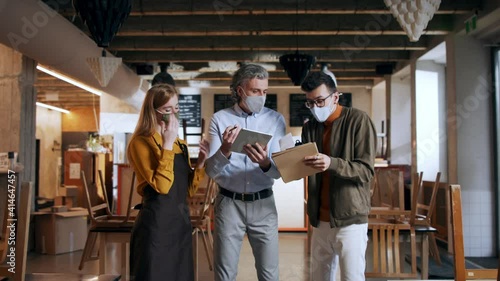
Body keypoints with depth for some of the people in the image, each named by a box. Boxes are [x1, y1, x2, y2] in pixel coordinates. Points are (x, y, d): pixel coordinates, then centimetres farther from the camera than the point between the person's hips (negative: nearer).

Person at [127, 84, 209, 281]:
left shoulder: (180, 144, 13)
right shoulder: (141, 142, -9)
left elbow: (188, 189, 12)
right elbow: (162, 186, -21)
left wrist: (201, 163, -2)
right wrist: (167, 144, -19)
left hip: (181, 221, 7)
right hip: (156, 224, -7)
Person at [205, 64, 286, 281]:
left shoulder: (276, 120, -1)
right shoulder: (219, 119, -4)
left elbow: (278, 171, -6)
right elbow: (211, 171, -8)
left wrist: (265, 163, -29)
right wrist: (225, 150, -28)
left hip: (263, 204, 1)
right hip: (228, 203, -1)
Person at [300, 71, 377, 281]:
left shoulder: (358, 120, -6)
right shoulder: (309, 127, 11)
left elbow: (366, 171, -13)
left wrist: (332, 163, -30)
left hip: (349, 219, -5)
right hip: (319, 220, 6)